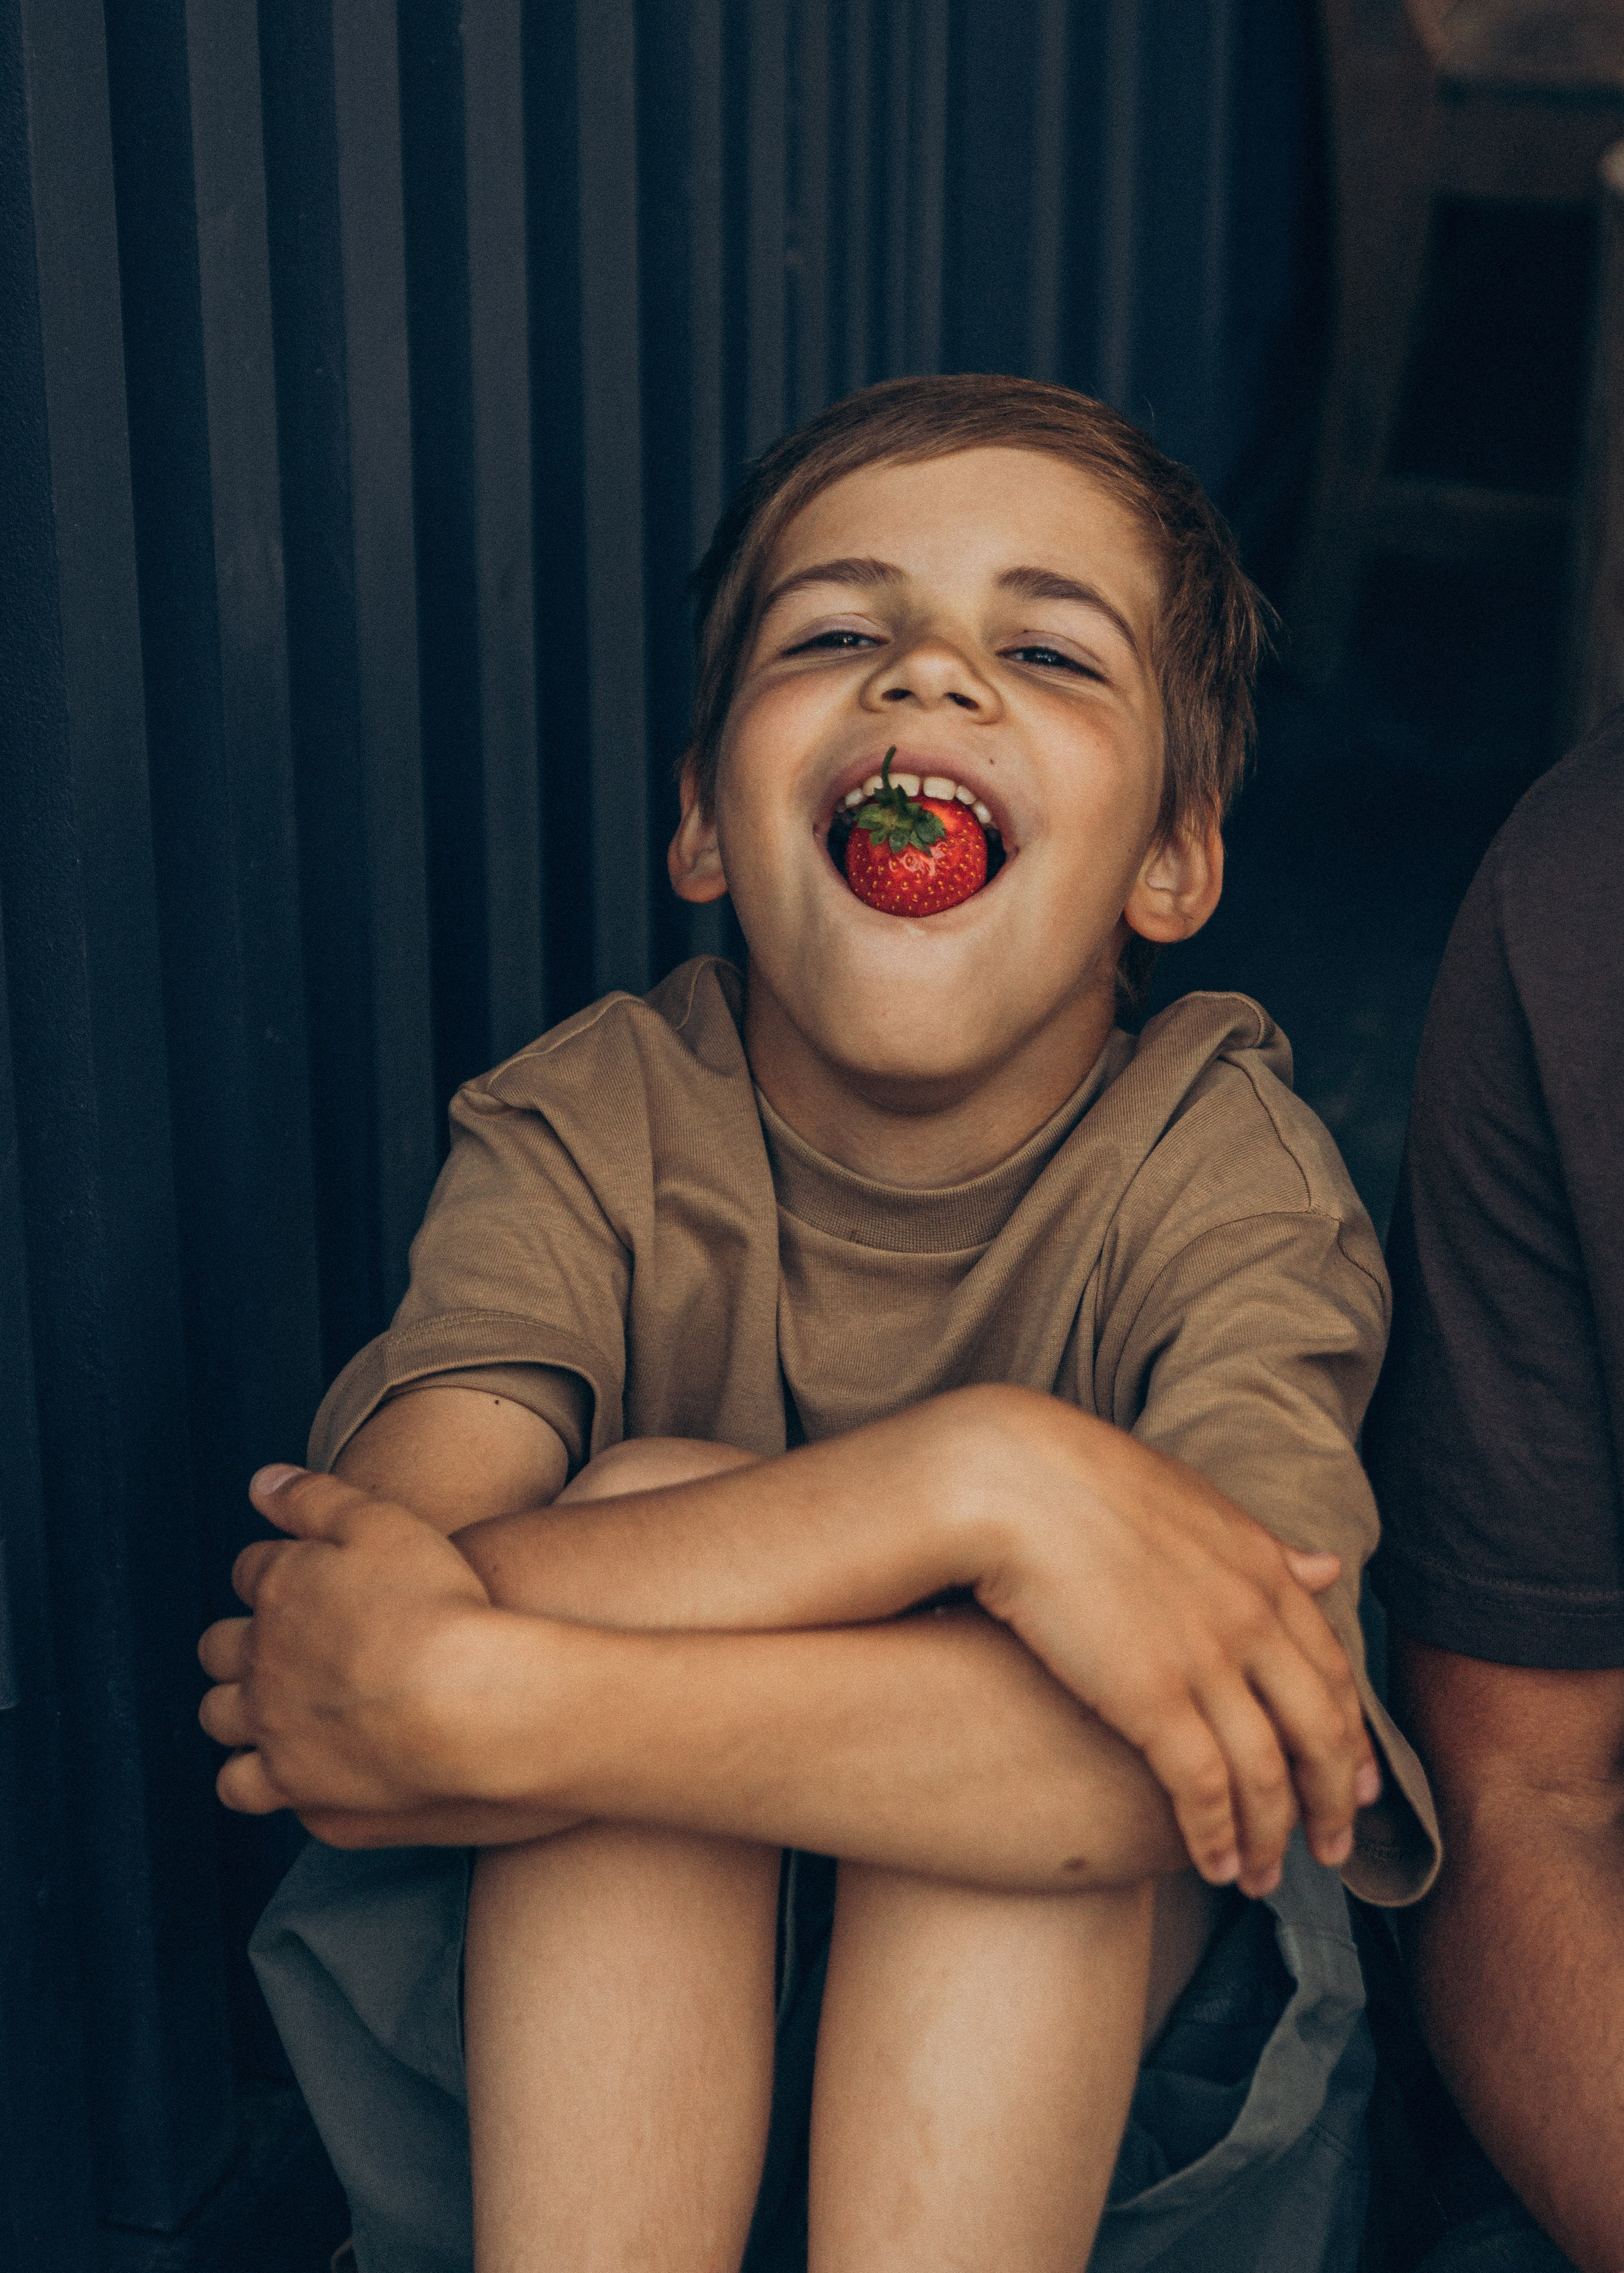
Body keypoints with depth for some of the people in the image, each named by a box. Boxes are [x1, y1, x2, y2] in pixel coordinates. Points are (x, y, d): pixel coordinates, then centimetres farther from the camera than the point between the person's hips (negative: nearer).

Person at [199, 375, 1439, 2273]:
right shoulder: (585, 1128, -10)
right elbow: (368, 1620, -30)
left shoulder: (1222, 1170, -14)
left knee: (1049, 1744, -31)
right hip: (592, 2058, 1)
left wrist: (477, 1707, -39)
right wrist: (968, 1484, -42)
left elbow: (1210, 1749, -34)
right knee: (653, 1489, -26)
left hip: (1100, 2007, 0)